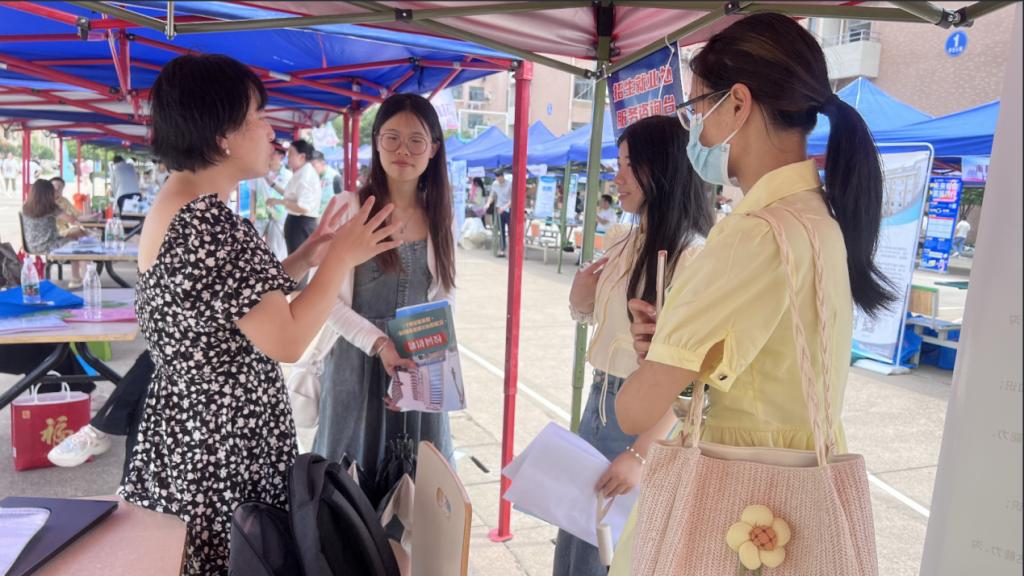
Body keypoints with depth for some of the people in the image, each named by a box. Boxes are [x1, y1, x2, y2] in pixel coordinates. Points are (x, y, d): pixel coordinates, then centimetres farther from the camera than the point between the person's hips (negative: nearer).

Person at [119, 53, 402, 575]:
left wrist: (306, 256, 9)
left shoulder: (178, 205, 8)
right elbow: (286, 341, -23)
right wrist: (340, 258, -13)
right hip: (221, 445, -10)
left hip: (192, 430, 10)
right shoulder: (208, 221, -24)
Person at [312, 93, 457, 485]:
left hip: (420, 366, 4)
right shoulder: (350, 207, -9)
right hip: (358, 359, -3)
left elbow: (442, 296, 10)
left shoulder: (441, 217, 4)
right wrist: (379, 343, -20)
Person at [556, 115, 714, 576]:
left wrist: (641, 453, -23)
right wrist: (581, 298, -3)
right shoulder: (628, 243, 6)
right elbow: (593, 316, 19)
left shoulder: (693, 256, -19)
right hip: (601, 399, 7)